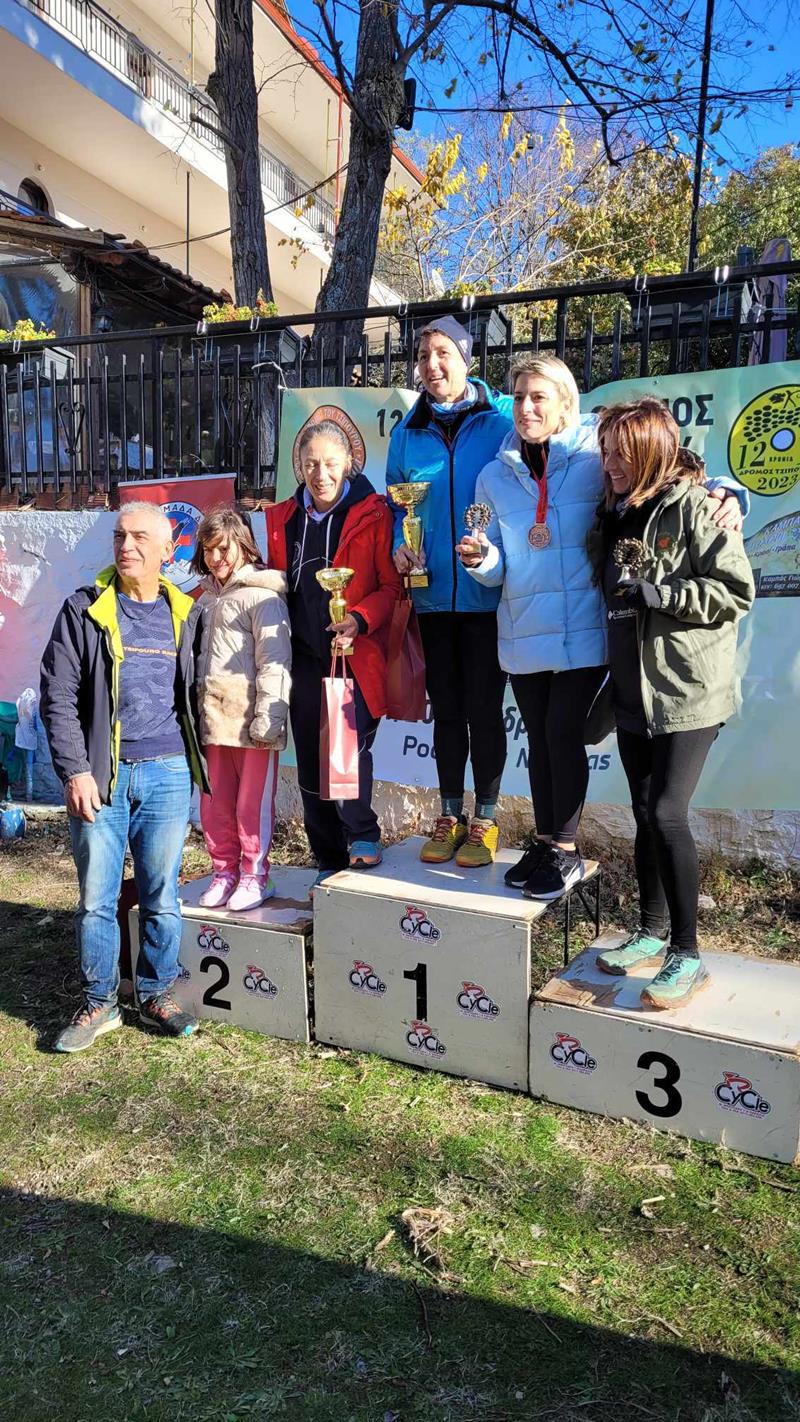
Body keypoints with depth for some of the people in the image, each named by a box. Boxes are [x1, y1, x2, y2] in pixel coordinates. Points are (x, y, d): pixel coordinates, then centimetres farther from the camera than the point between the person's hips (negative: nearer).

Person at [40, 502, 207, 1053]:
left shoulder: (185, 614, 9)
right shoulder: (84, 610, 1)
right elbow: (58, 696, -2)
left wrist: (195, 762, 7)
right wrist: (75, 770, -9)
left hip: (167, 774, 2)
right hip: (99, 775, -1)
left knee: (162, 895, 8)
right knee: (97, 897, 5)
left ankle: (158, 994, 25)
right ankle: (99, 1003, 21)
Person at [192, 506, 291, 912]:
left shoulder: (262, 595, -6)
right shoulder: (206, 597, 19)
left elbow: (274, 659, -12)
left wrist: (268, 716, -18)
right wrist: (195, 708, 22)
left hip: (250, 717, -7)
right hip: (213, 716, 7)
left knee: (253, 801, 0)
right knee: (215, 802, 11)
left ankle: (255, 875, 13)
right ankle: (224, 870, 24)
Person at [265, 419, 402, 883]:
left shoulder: (373, 514, -1)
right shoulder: (282, 519, 13)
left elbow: (392, 586, -5)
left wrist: (358, 620, -20)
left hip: (357, 655, -4)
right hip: (305, 658, 5)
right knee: (312, 762, 7)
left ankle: (363, 838, 1)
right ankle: (331, 863, 20)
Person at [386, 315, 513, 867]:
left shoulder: (502, 419, -2)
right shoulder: (408, 432, 10)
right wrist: (400, 545, -1)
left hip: (486, 593, -4)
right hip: (432, 591, 4)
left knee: (483, 707, 2)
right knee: (445, 707, 13)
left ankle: (485, 818, 19)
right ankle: (449, 815, 27)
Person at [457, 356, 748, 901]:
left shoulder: (595, 456, -3)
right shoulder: (496, 477, 9)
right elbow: (498, 570, 8)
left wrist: (723, 493, -19)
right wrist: (482, 559, -15)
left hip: (582, 631, -4)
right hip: (523, 632, 4)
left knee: (563, 732, -4)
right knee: (539, 737, 13)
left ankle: (566, 851, 14)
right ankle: (547, 841, 29)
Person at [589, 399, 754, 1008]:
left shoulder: (696, 509, -9)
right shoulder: (617, 515, 14)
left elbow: (736, 591, -15)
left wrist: (654, 593, -19)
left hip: (688, 694, -7)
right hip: (633, 693, 7)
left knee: (667, 814, -12)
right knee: (645, 814, 12)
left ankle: (686, 954, 1)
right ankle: (651, 934, 25)